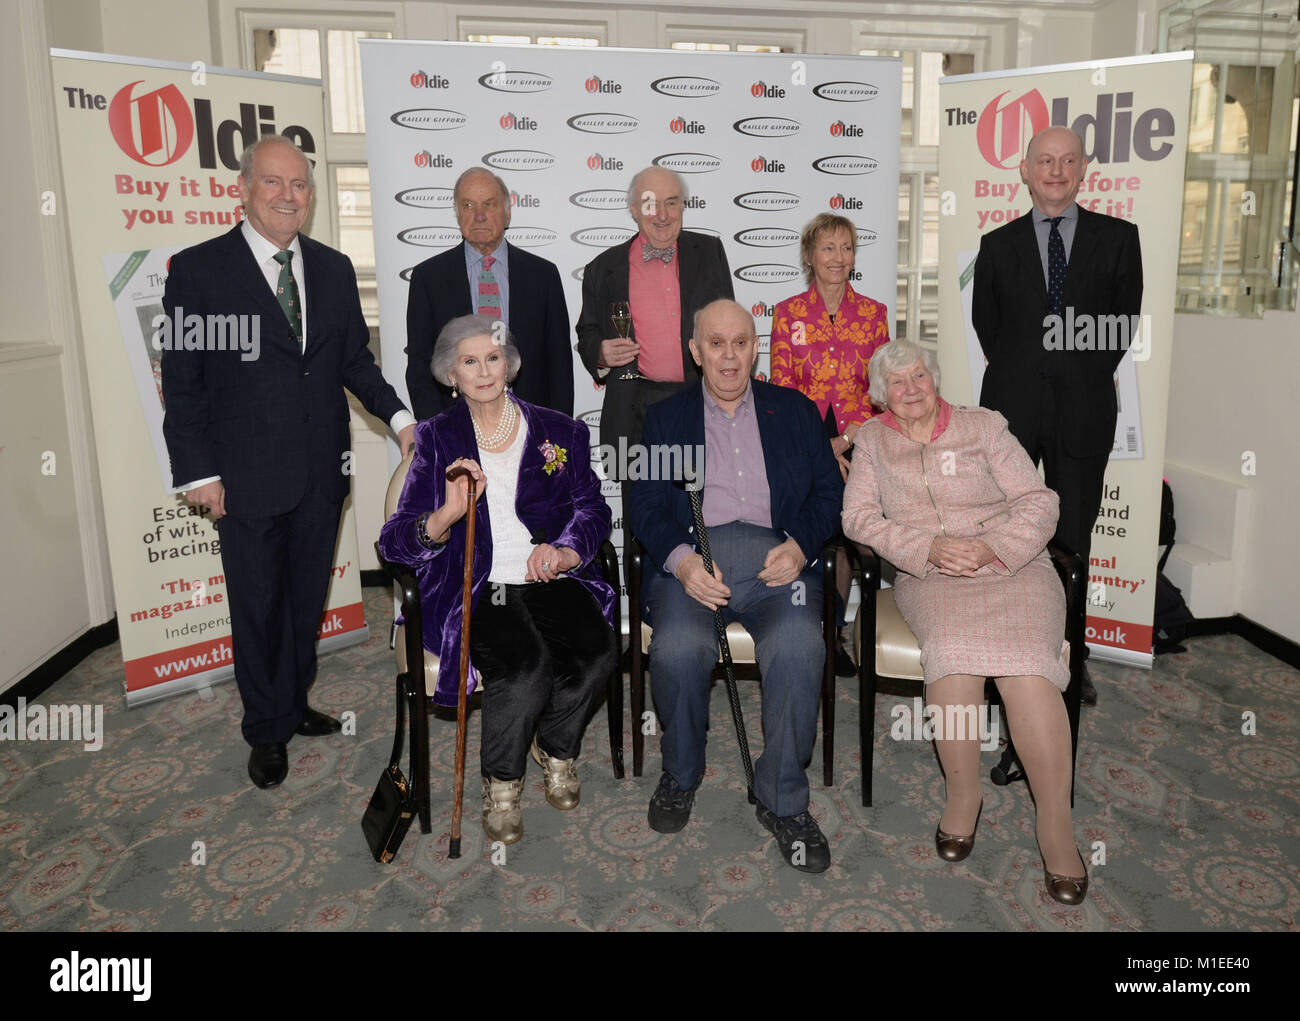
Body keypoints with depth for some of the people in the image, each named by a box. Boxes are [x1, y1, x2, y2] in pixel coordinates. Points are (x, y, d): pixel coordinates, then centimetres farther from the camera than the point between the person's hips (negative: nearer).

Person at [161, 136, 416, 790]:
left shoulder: (334, 269, 7)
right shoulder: (198, 270, -6)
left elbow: (355, 360, 11)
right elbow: (182, 380, -6)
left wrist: (399, 416, -4)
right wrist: (197, 471, -10)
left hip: (322, 472, 4)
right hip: (247, 478, -4)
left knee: (307, 598, 17)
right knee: (258, 606, 9)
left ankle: (293, 704, 37)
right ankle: (268, 731, 27)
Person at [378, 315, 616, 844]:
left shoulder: (559, 432, 15)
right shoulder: (436, 438, 10)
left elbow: (593, 509, 6)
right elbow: (394, 542, 1)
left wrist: (565, 551, -17)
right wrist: (446, 515, -21)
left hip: (549, 579, 2)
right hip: (475, 589, -2)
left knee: (596, 654, -26)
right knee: (526, 666, -30)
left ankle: (555, 746, 8)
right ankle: (501, 780, -1)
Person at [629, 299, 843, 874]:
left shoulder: (795, 410, 21)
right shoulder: (666, 417, 19)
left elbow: (829, 491, 13)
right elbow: (646, 506, 8)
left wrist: (799, 546, -7)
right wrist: (681, 560, -12)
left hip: (775, 557, 1)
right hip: (692, 559, 0)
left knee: (800, 648, -31)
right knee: (678, 648, -30)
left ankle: (783, 800, -10)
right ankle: (681, 776, 0)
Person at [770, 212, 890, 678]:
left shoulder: (873, 313, 7)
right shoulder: (788, 313, 3)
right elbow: (781, 389, -1)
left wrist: (845, 439, -9)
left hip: (855, 447, 2)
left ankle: (834, 635, 19)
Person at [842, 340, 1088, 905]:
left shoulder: (984, 425, 10)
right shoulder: (873, 439, 13)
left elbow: (1038, 501, 5)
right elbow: (858, 516, 2)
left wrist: (993, 547, -14)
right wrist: (929, 547, -13)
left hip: (1013, 565, 0)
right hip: (929, 578, 0)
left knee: (1025, 659, -28)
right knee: (953, 646, -33)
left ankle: (1056, 820, -17)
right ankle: (963, 790, -13)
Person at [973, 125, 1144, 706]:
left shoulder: (1118, 238, 4)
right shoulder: (998, 245, 6)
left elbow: (1125, 317, 7)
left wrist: (1089, 375, 3)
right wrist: (1017, 374, 6)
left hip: (1083, 411, 0)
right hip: (1012, 408, 0)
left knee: (1073, 540, 7)